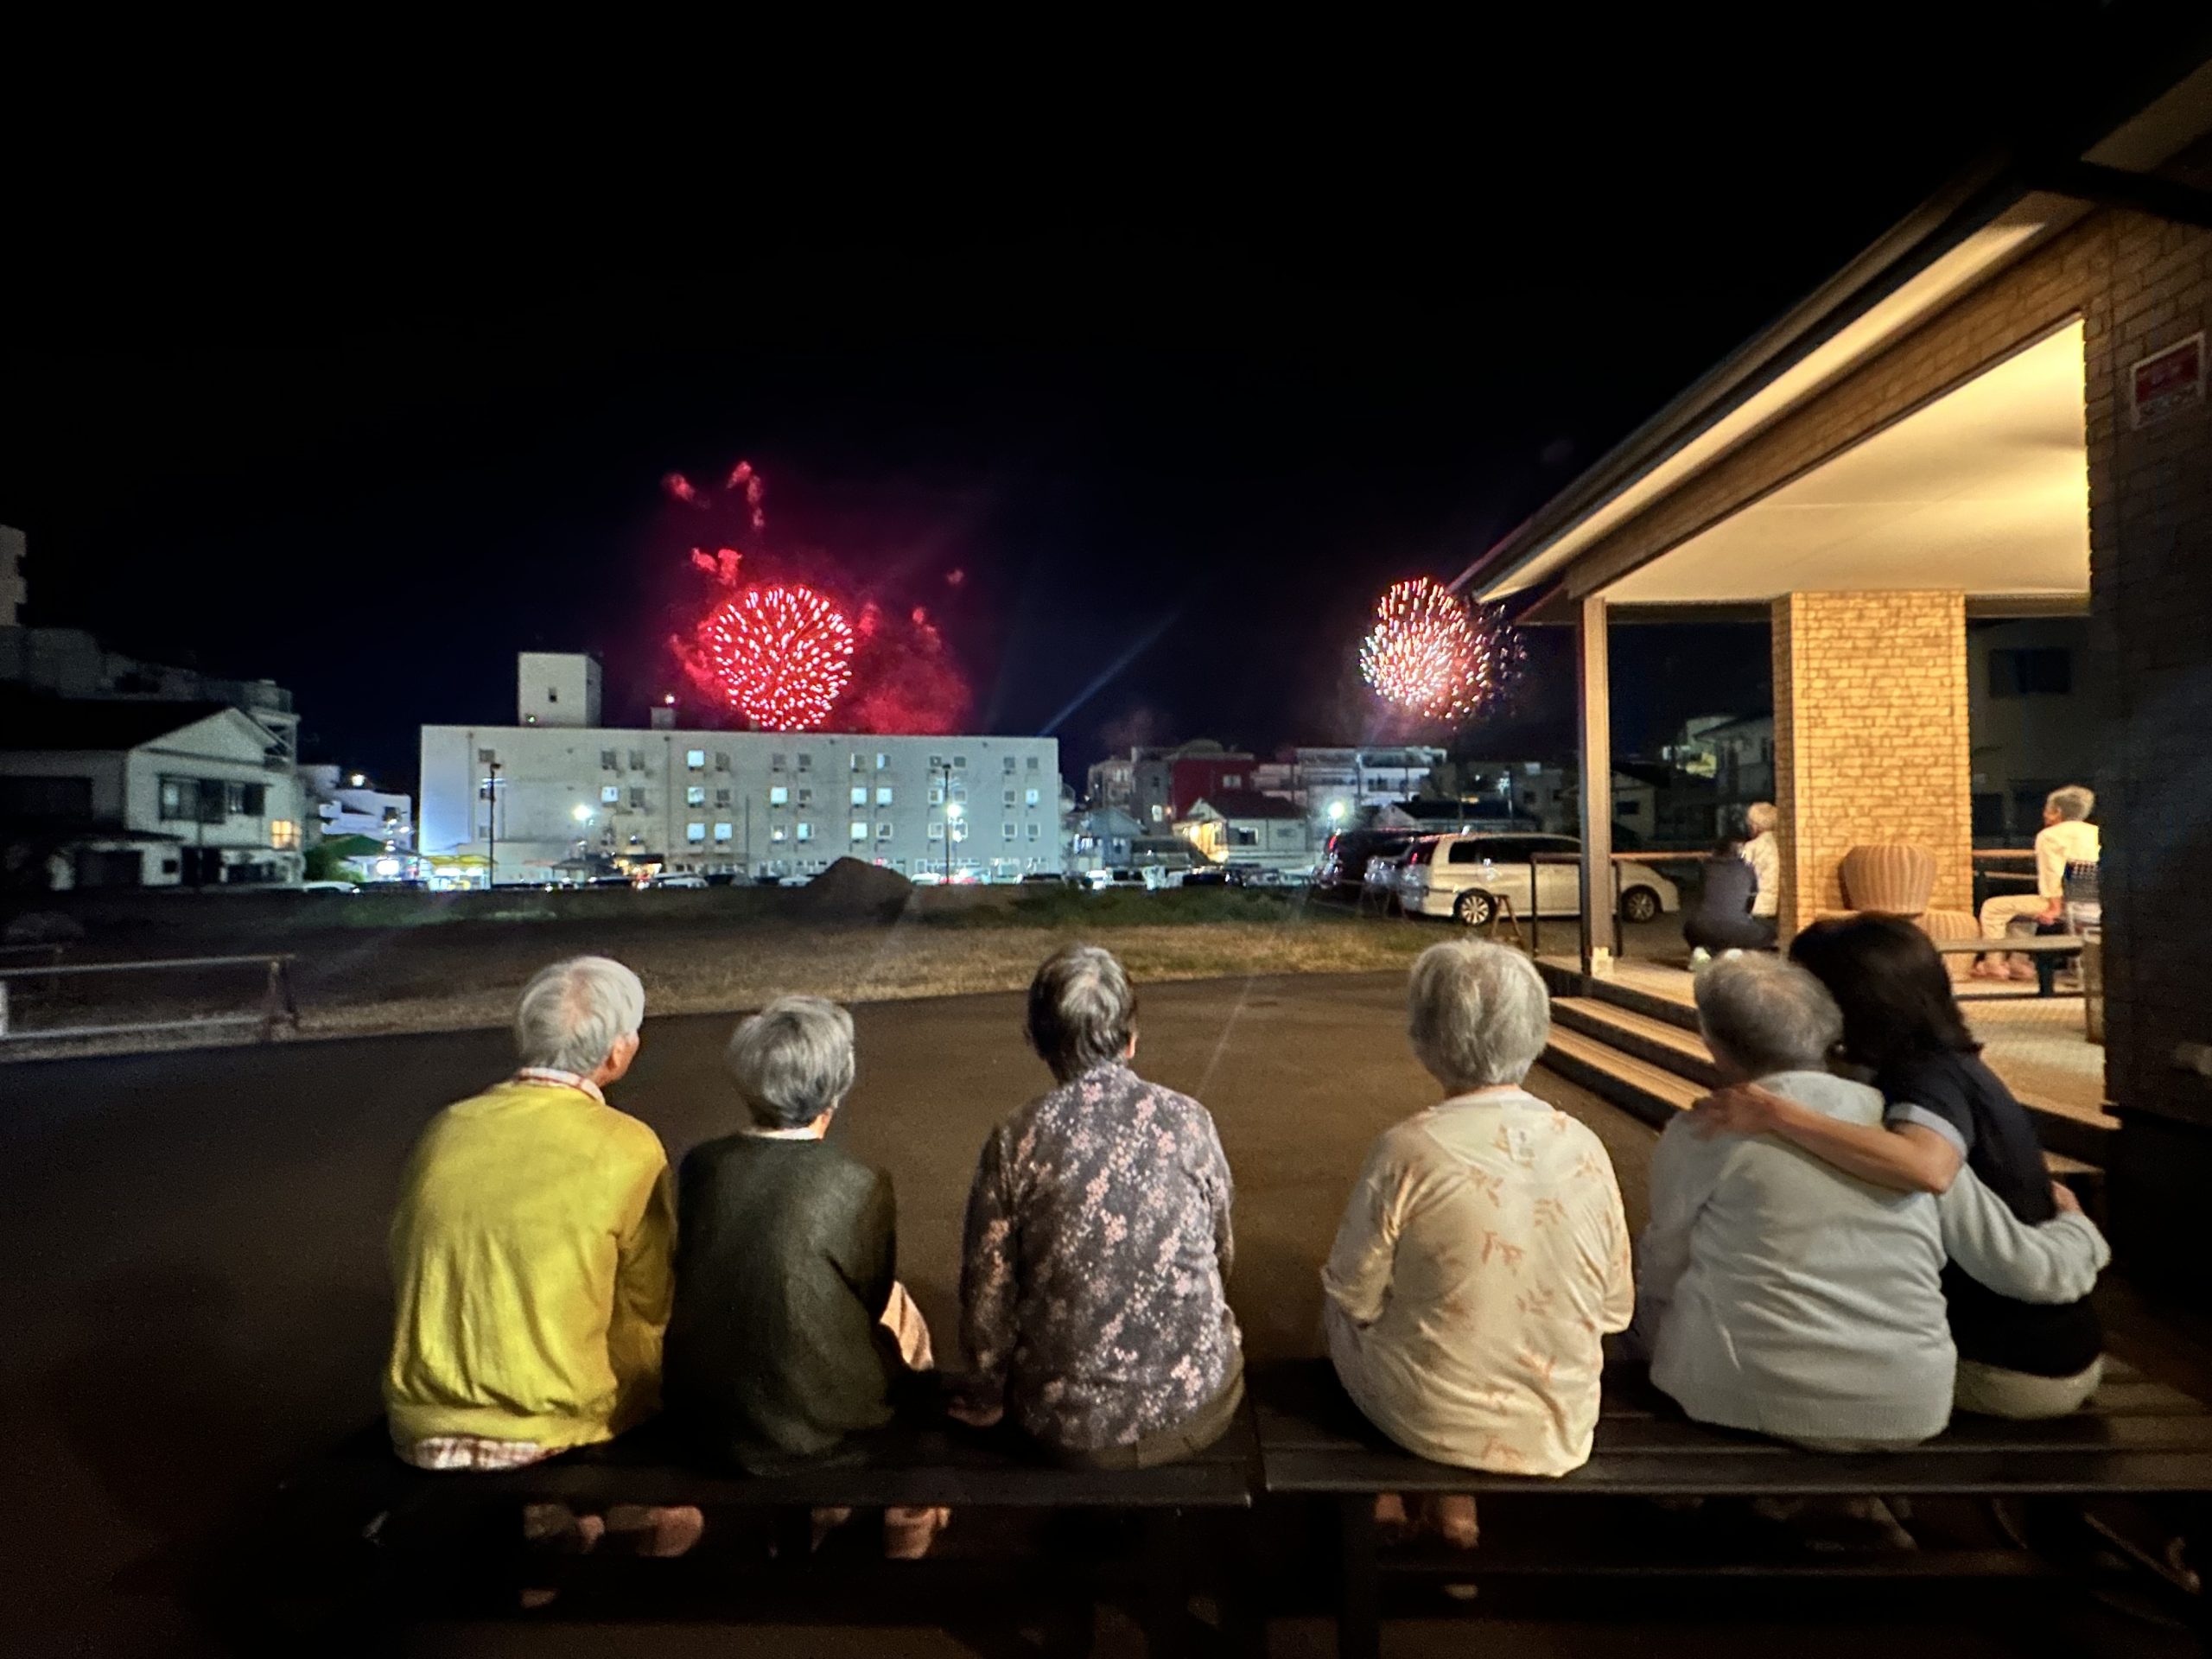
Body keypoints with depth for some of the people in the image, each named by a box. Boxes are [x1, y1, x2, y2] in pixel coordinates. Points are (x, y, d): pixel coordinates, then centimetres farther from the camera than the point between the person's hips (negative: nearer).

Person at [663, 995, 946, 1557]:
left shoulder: (698, 1165, -11)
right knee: (902, 1317, 22)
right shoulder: (862, 1186, -22)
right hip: (807, 1429, -4)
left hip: (697, 1415, 5)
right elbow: (872, 1299, -4)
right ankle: (908, 1520, 39)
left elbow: (698, 1278, 6)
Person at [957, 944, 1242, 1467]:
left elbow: (987, 1292, -7)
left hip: (1070, 1428, 0)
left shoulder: (1014, 1142, -15)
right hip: (1197, 1410, 1)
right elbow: (1221, 1253, 3)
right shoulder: (1187, 1120, -11)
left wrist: (985, 1398, 12)